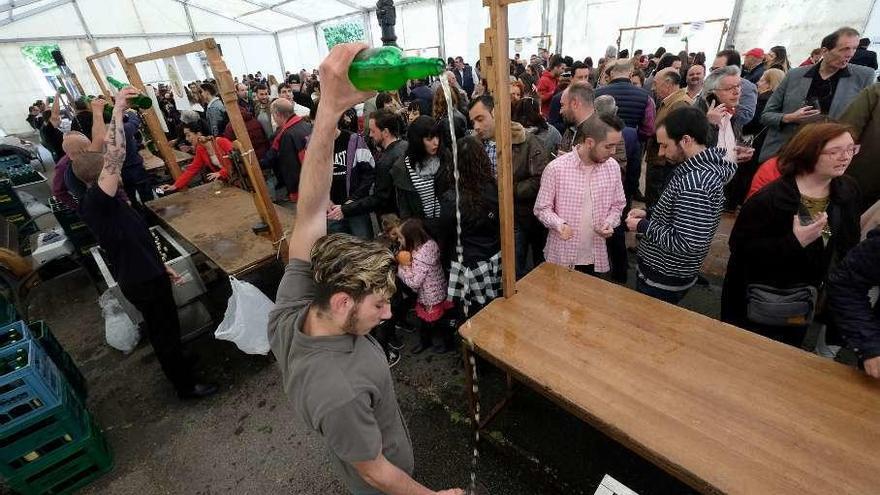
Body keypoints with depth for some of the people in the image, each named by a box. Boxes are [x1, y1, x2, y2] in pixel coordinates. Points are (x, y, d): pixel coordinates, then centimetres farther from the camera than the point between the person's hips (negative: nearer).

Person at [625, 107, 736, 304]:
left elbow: (686, 243, -31)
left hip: (662, 279, -9)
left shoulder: (694, 182, -29)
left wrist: (643, 226, -20)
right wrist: (649, 215, 3)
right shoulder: (705, 166, 4)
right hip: (671, 272, 9)